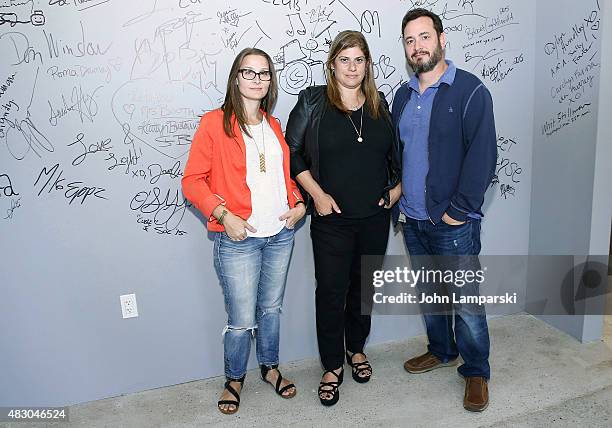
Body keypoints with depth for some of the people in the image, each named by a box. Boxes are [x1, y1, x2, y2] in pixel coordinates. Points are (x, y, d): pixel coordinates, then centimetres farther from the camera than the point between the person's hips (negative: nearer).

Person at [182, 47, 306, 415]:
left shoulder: (273, 125, 12)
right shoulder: (214, 123, -6)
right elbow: (193, 180, -8)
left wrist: (298, 203, 3)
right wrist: (224, 215, -18)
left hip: (281, 234, 5)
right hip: (238, 239, -5)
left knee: (272, 307, 19)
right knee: (242, 320, 4)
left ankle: (271, 367, 41)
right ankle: (234, 379, 31)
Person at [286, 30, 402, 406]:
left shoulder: (379, 104, 7)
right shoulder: (313, 102, -4)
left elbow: (396, 153, 17)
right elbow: (292, 152, -4)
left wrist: (398, 186, 4)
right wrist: (317, 194, -11)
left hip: (375, 217, 4)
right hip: (332, 219, -3)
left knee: (364, 286, 16)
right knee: (331, 291, 2)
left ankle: (356, 349, 38)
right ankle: (333, 366, 21)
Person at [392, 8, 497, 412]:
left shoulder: (470, 90, -8)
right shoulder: (403, 96, 11)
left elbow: (483, 155, -14)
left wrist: (459, 210, -16)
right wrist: (398, 201, 9)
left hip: (453, 223, -6)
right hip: (412, 220, 6)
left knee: (465, 300, 3)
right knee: (429, 294, 18)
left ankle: (476, 372, 22)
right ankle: (442, 351, 38)